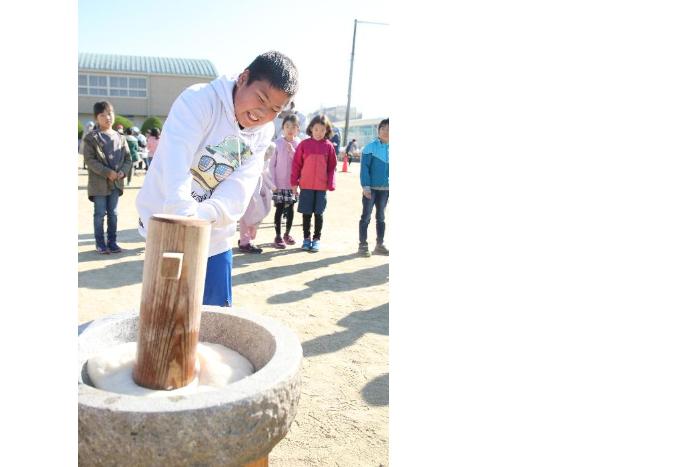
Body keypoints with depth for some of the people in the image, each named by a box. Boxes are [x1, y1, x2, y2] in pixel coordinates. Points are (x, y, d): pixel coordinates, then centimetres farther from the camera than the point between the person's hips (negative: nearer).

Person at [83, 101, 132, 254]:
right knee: (100, 214, 2)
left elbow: (128, 158, 10)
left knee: (113, 213, 10)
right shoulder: (92, 138, -5)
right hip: (99, 182, -4)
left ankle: (112, 242, 19)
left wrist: (123, 172, -9)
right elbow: (89, 159, -11)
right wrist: (107, 172, -19)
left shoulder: (120, 138, 8)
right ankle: (100, 243, 12)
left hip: (116, 182, 4)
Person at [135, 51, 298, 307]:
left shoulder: (263, 133, -2)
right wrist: (186, 216, -49)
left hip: (215, 234, 5)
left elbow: (240, 187, -15)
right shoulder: (199, 100, -18)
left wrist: (205, 214, -34)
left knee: (218, 310, 13)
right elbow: (176, 159, -33)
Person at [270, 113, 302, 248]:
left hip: (293, 183, 2)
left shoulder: (299, 143, -1)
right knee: (279, 209, 1)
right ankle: (278, 236, 10)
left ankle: (287, 234, 25)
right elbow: (272, 164, -3)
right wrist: (273, 183, -7)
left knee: (290, 208, 11)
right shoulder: (277, 143, -6)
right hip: (279, 183, -2)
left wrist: (292, 151, -16)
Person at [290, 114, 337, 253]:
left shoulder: (328, 146, 0)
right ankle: (306, 238, 20)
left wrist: (331, 184, -3)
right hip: (306, 185, 0)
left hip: (322, 186, 0)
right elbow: (296, 164, 2)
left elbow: (332, 167, 2)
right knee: (306, 213, 7)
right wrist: (294, 182, 0)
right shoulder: (304, 144, -1)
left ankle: (317, 239, 19)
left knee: (318, 213, 7)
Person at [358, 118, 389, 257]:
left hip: (385, 189, 5)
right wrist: (365, 186, -16)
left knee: (381, 217, 13)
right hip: (371, 188, -5)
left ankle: (380, 245, 22)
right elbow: (364, 168, -10)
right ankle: (363, 245, 9)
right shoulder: (371, 147, -9)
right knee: (366, 216, 1)